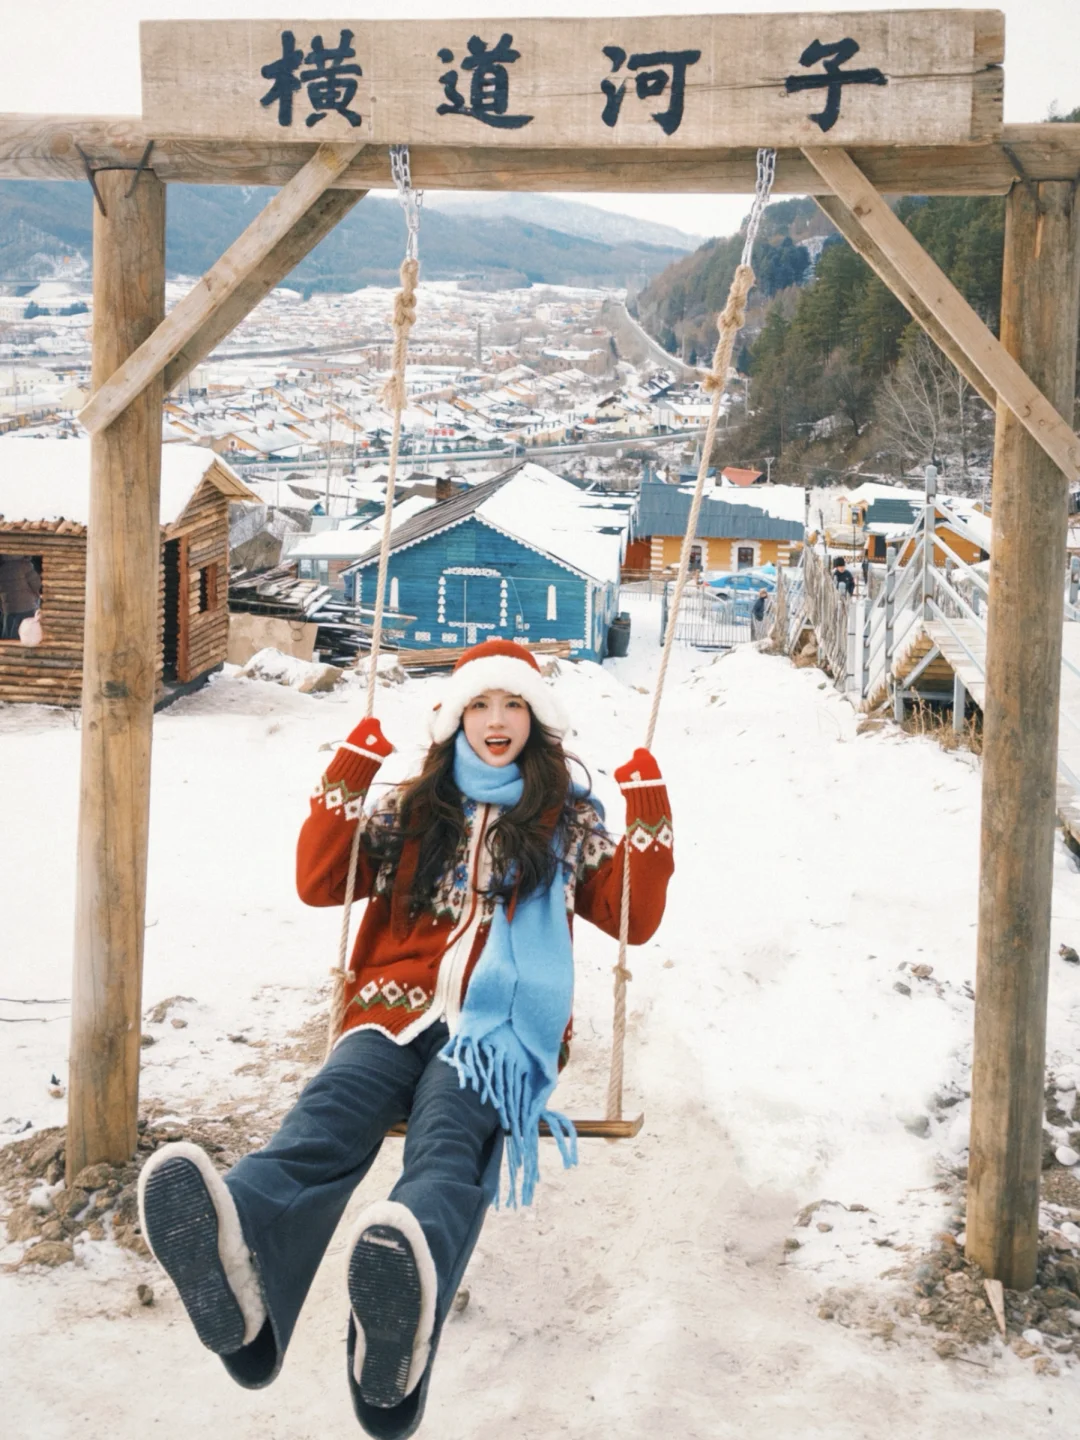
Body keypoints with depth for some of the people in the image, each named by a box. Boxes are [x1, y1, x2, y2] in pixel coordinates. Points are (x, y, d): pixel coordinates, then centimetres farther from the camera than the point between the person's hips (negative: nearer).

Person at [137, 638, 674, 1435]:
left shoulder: (570, 818, 23)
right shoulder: (413, 808, 26)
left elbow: (635, 918, 19)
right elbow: (318, 882, 18)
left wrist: (649, 815, 7)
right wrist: (350, 770, 10)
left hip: (502, 1025, -2)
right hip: (399, 1010, 2)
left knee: (449, 1138, -39)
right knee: (333, 1112, -36)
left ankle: (396, 1335, -73)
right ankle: (239, 1261, -70)